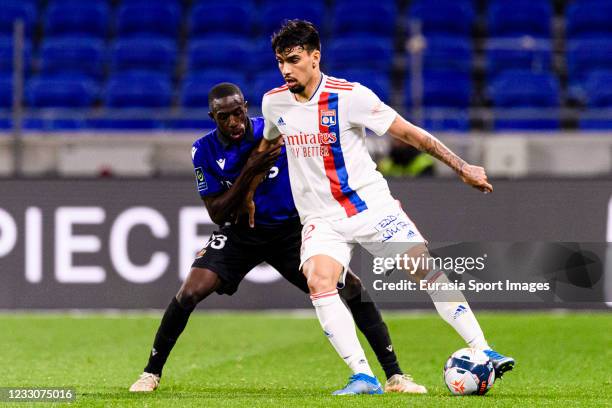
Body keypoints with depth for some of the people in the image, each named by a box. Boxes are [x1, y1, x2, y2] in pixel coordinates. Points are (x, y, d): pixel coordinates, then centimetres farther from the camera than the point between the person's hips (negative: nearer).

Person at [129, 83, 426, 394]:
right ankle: (151, 373, 2)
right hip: (240, 233, 0)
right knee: (190, 293, -18)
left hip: (291, 228, 0)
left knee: (352, 287, -15)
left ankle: (394, 376, -6)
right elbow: (217, 214, -13)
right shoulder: (204, 151, -12)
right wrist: (249, 173, -25)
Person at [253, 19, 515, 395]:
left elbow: (408, 132, -8)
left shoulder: (349, 96, -13)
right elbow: (267, 145, 24)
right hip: (322, 219, 2)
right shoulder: (273, 103, 1)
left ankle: (482, 351, -7)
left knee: (426, 268, -15)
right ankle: (363, 377, -27)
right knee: (318, 282, -25)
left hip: (370, 204, -2)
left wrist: (461, 167, -9)